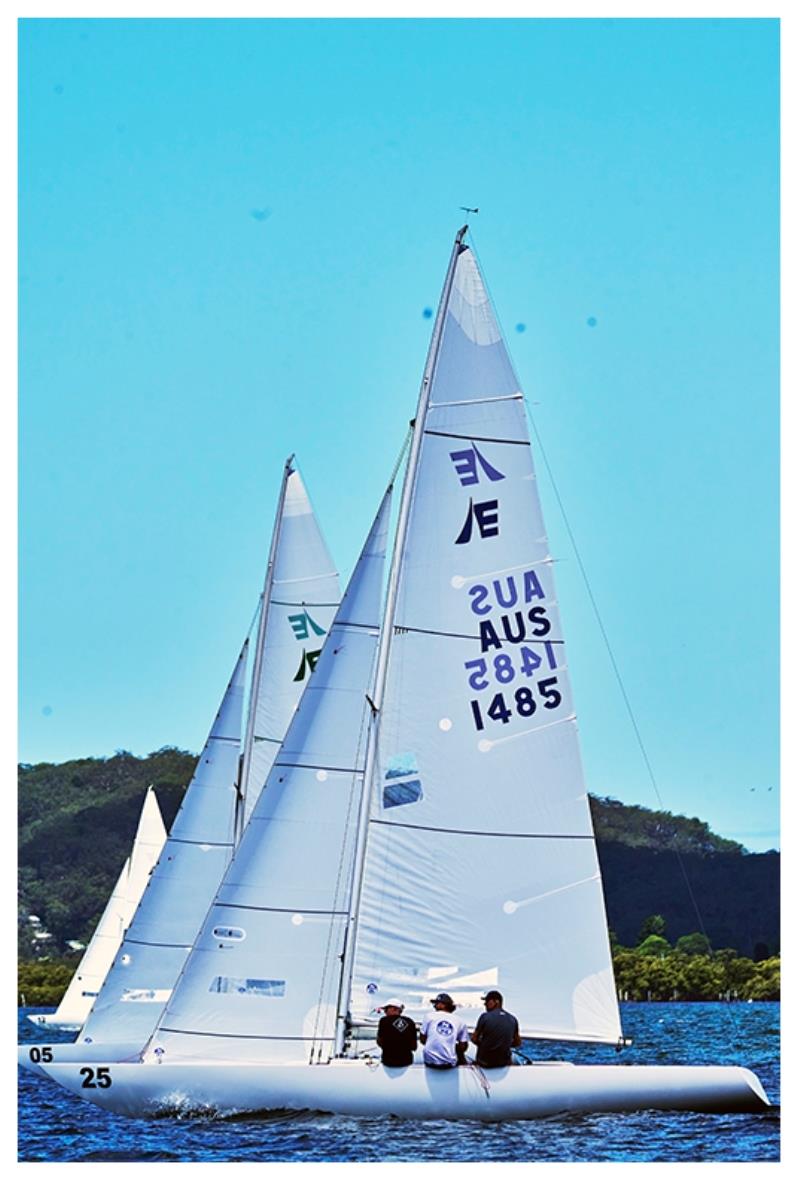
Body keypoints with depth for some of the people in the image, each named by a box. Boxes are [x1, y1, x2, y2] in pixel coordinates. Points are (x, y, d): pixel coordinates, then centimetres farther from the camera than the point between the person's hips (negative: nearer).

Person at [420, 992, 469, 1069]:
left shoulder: (430, 1016, -1)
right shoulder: (460, 1022, 2)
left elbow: (422, 1039, 4)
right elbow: (463, 1047, 2)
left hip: (430, 1062, 0)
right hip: (449, 1063, 0)